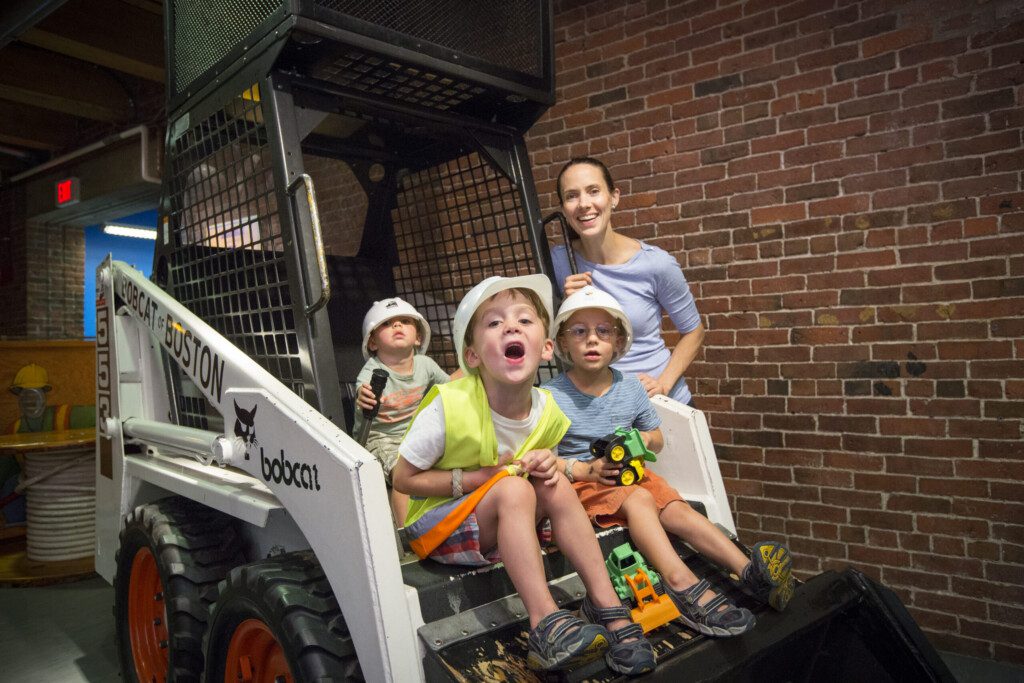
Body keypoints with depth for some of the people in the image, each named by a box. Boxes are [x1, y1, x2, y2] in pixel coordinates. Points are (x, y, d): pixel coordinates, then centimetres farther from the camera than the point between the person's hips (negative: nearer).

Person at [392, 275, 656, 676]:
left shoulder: (547, 410, -8)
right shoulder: (450, 407, -25)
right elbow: (404, 479, -16)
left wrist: (546, 464, -15)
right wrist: (479, 477, -25)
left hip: (506, 523, 5)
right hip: (436, 526, -5)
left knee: (554, 485, -20)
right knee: (513, 489, -31)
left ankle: (609, 607, -15)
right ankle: (545, 626, -31)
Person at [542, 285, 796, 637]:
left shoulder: (630, 387, 6)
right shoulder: (551, 396, -10)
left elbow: (657, 438, 19)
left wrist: (645, 439, -5)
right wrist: (586, 469, -23)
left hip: (631, 473, 5)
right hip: (581, 483, -5)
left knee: (677, 509, -20)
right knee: (638, 499, -32)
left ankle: (748, 569, -30)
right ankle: (681, 582, -47)